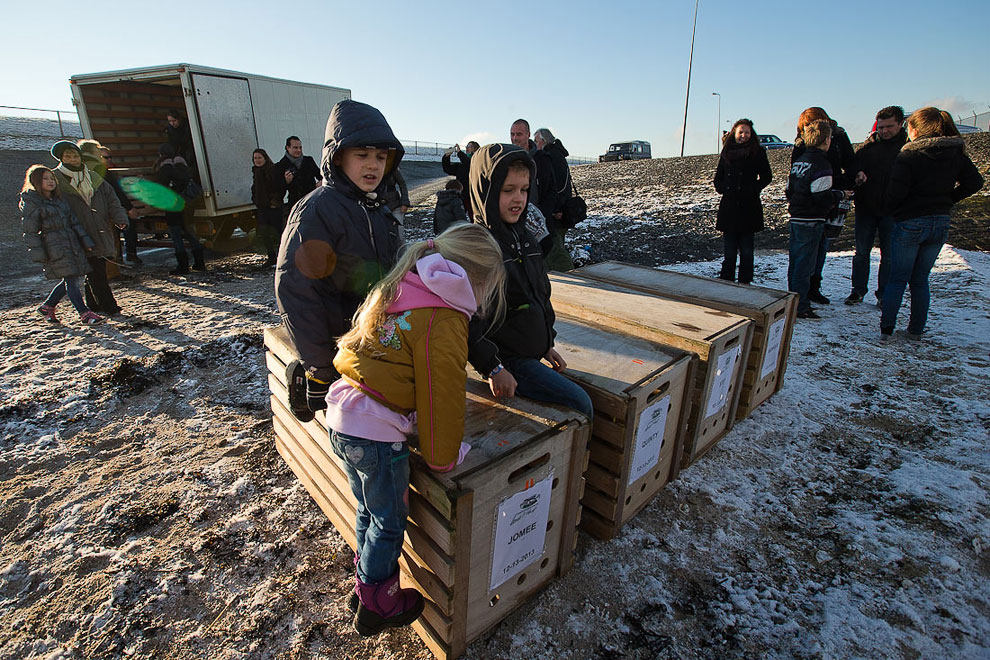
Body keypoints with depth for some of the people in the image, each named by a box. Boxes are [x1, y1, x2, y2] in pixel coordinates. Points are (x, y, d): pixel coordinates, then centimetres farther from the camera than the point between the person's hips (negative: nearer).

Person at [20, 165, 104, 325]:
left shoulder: (59, 199, 18)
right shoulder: (30, 203, -2)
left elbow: (74, 222, 18)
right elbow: (30, 231, -5)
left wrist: (86, 241, 11)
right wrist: (38, 254, -11)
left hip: (72, 244, 7)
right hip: (54, 248, -7)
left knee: (77, 278, 8)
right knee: (71, 280, -8)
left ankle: (47, 306, 26)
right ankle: (84, 313, -3)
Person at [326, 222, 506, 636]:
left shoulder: (395, 289, 8)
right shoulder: (445, 321, -19)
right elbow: (443, 395, -16)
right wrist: (445, 457, -3)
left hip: (341, 420, 9)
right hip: (377, 435, -9)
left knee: (370, 511, 27)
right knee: (389, 523, 16)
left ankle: (366, 581, 48)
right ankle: (376, 605, 37)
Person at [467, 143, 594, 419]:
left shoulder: (526, 238, 9)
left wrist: (547, 344, 17)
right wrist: (492, 368, -20)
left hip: (531, 353, 8)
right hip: (505, 360, -8)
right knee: (579, 404, -11)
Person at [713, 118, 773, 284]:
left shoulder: (758, 152, 5)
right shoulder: (727, 152, 12)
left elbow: (767, 177, 5)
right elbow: (718, 176, 18)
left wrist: (753, 189, -6)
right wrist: (722, 189, 2)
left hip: (749, 206, -2)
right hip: (729, 206, 2)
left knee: (746, 249, 0)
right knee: (729, 248, 4)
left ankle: (745, 281, 8)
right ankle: (727, 279, 12)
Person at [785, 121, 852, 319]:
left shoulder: (798, 160, 11)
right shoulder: (821, 164, -15)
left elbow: (789, 190, 14)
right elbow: (822, 197, -19)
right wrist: (841, 194, -2)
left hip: (795, 219, 8)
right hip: (811, 222, -8)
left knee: (795, 262, 15)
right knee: (805, 265, -3)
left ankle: (794, 301, 25)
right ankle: (800, 307, 3)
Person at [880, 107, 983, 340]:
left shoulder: (907, 156, -13)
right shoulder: (955, 153, 4)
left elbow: (895, 193, -17)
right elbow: (975, 181, 6)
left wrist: (894, 211, 1)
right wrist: (947, 199, 12)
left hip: (909, 224, -5)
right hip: (940, 224, 5)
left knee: (897, 279, 4)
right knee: (920, 280, 14)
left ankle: (886, 328, -1)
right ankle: (916, 330, 18)